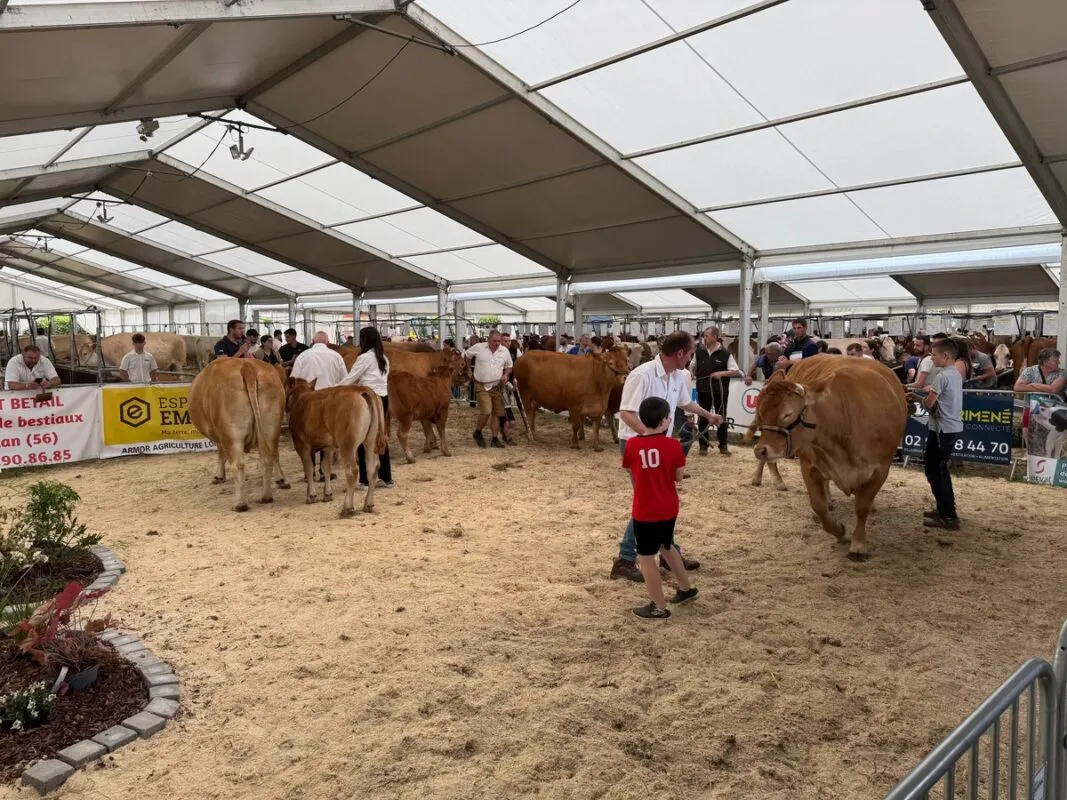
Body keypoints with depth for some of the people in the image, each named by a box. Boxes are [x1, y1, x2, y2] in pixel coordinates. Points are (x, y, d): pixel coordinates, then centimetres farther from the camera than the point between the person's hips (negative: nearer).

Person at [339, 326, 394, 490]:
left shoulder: (365, 358, -9)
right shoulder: (383, 358, 14)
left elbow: (350, 379, -5)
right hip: (383, 399, 8)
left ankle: (365, 481, 1)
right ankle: (386, 478, 17)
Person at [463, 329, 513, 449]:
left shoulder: (505, 351, 2)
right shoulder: (478, 348, -7)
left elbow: (509, 366, 15)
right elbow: (466, 355, 8)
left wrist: (506, 375, -5)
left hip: (497, 387, 4)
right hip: (481, 386, -4)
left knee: (497, 413, 5)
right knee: (486, 411, -16)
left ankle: (495, 439, 16)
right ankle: (478, 432, 10)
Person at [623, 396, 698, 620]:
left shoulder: (632, 444, -11)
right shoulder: (672, 445, -10)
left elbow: (632, 473, 2)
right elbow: (679, 476, -1)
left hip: (644, 511, -4)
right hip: (669, 508, 4)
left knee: (645, 557, 7)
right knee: (666, 546, 27)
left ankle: (659, 608, 14)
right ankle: (686, 588, 41)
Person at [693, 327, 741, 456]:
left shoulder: (725, 353, -7)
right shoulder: (699, 352, 1)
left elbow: (737, 372, -7)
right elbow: (693, 368, 17)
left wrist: (722, 373, -18)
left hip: (720, 391, -2)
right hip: (703, 391, 2)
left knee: (721, 418, 7)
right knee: (703, 418, 7)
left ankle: (723, 445, 18)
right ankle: (703, 445, 16)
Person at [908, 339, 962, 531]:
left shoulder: (942, 376, -17)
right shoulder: (956, 375, 12)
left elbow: (929, 403, -17)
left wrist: (918, 397, 3)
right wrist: (917, 396, 12)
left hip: (942, 428, -10)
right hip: (953, 427, 10)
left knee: (933, 470, -4)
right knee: (940, 469, 19)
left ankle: (948, 517, -4)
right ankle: (945, 509, 25)